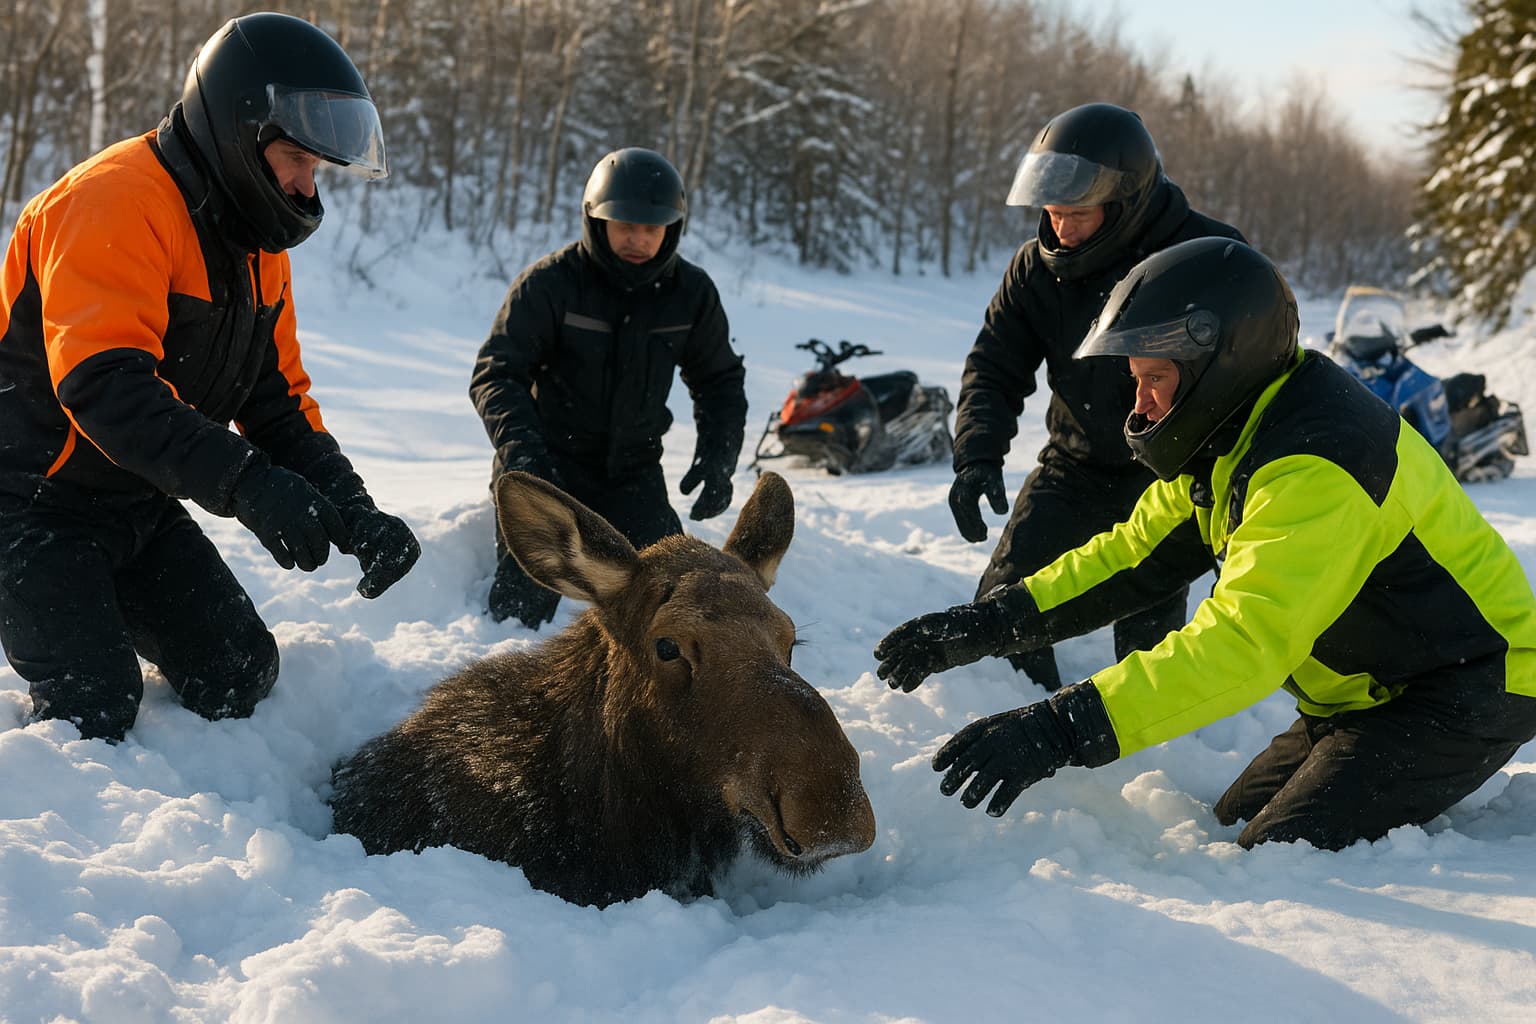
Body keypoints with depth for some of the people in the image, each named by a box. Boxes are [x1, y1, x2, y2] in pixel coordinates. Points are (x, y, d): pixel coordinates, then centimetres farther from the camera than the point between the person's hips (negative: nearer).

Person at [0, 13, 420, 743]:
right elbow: (103, 384, -37)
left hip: (138, 505, 9)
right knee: (95, 711, -15)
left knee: (241, 675, 4)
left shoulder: (256, 243, 7)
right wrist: (244, 483, -47)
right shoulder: (119, 203, -24)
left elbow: (278, 402, 7)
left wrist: (352, 512, -9)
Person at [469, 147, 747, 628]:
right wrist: (520, 445, -36)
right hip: (549, 462, -3)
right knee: (525, 603, -15)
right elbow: (496, 372, -17)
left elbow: (720, 380, 11)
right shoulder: (548, 284, -14)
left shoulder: (691, 292, -2)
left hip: (633, 469, 3)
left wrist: (718, 458, -5)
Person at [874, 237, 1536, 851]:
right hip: (1372, 688, 10)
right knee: (1232, 824, 11)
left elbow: (1245, 643, -41)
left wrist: (1065, 730, -47)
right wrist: (982, 626, -7)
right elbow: (1134, 553, 5)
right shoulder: (1228, 437, 1)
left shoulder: (1313, 469, -31)